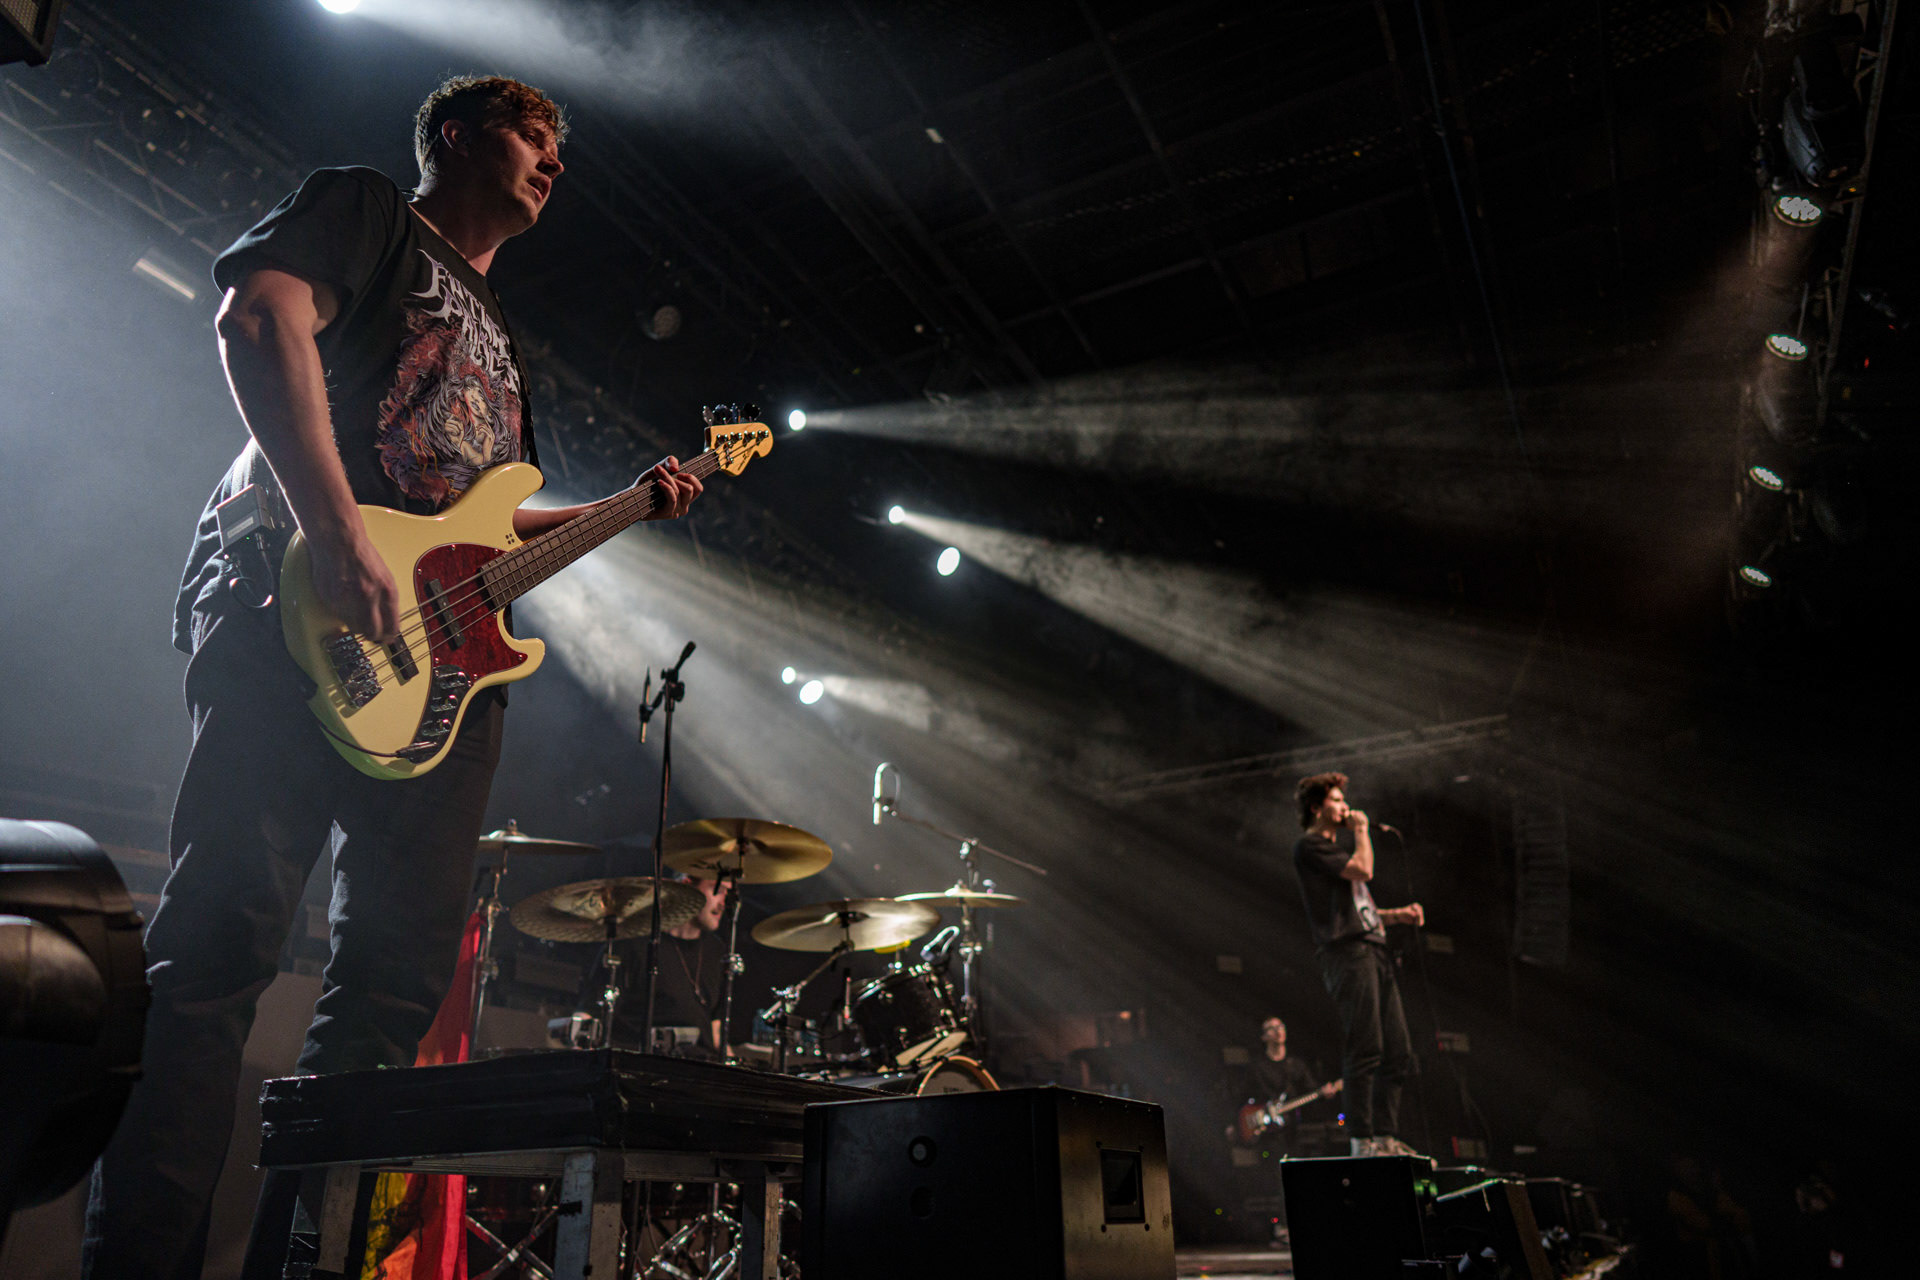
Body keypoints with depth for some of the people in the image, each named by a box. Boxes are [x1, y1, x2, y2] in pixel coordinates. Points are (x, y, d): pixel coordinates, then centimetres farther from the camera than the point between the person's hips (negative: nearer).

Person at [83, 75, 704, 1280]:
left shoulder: (496, 329, 33)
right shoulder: (367, 209, 13)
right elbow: (259, 318, -8)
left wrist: (631, 505, 17)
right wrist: (343, 536, -21)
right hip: (297, 609, -7)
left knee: (401, 975, 1)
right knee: (223, 944, -13)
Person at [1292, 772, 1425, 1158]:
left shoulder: (1338, 844, 27)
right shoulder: (1310, 846, -3)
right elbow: (1363, 869, -16)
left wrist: (1397, 914, 15)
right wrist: (1361, 830, 0)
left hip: (1374, 951, 10)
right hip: (1348, 953, -9)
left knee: (1398, 1053, 7)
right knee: (1365, 1049, -12)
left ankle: (1385, 1137, 13)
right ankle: (1362, 1139, -8)